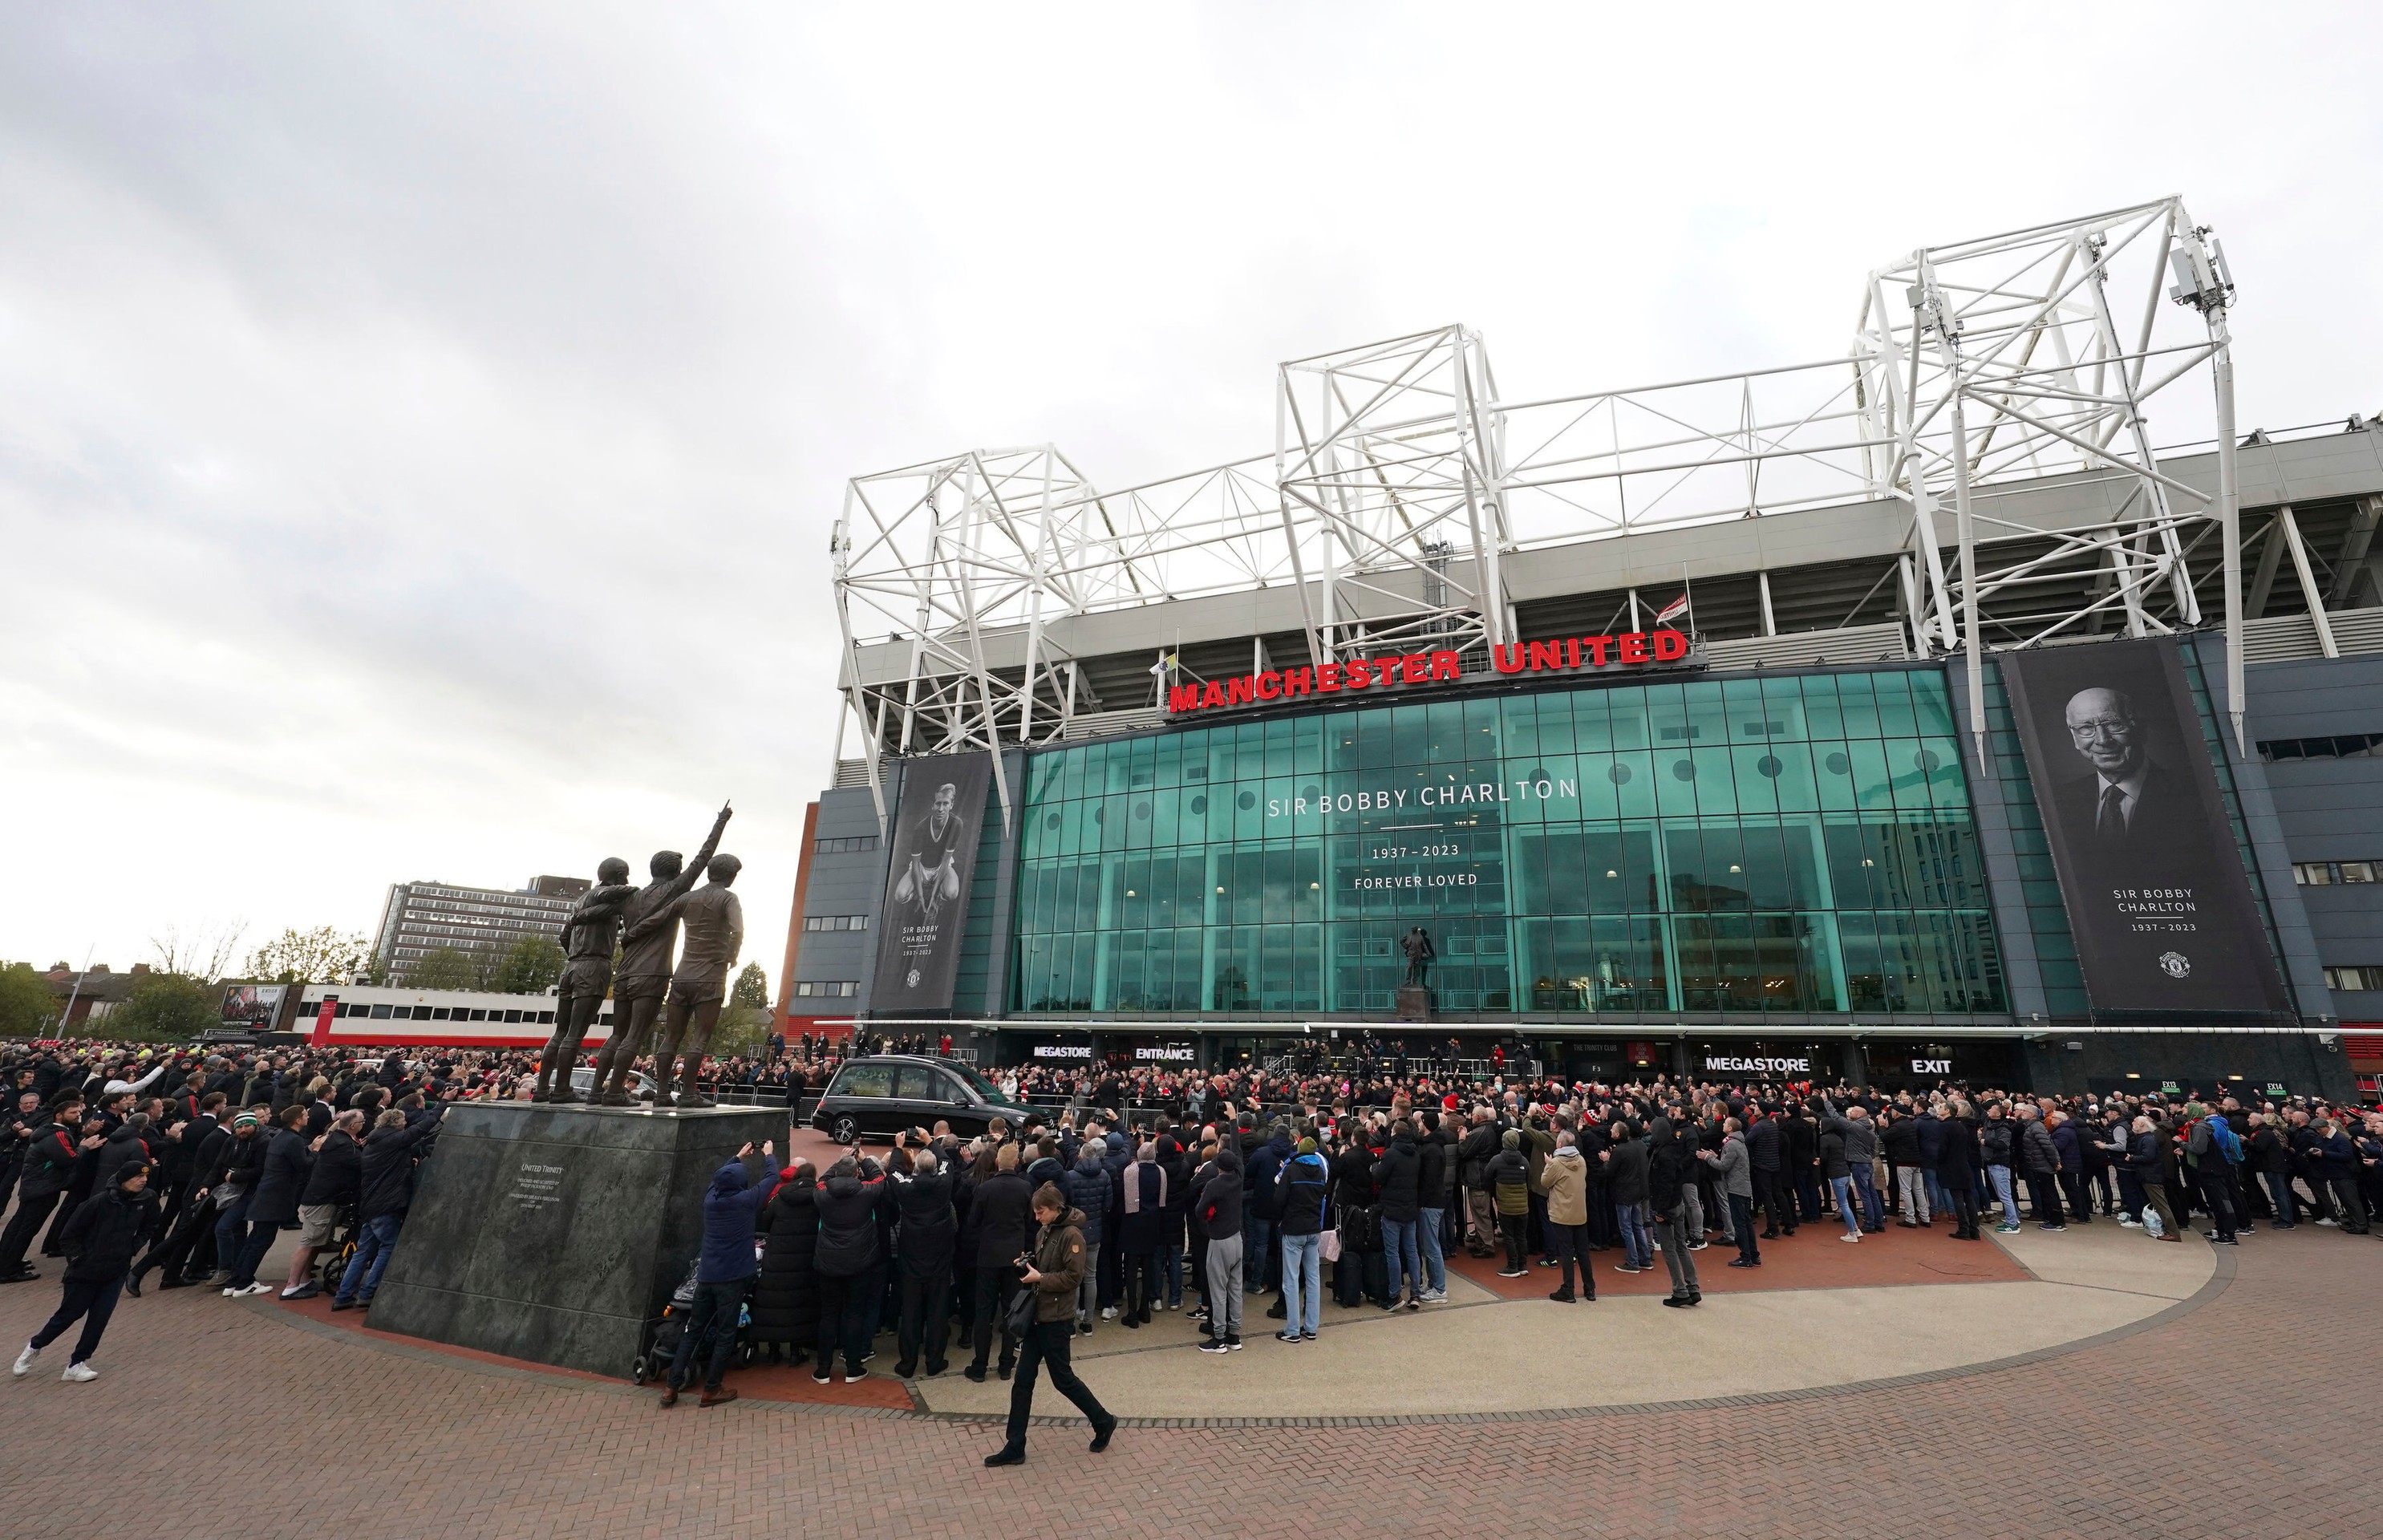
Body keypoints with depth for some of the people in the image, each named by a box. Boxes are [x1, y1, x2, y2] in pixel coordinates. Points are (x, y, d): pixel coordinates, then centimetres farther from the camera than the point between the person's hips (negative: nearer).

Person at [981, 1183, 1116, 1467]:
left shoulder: (1071, 1235, -18)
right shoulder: (1043, 1233, 7)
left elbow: (1074, 1277, -20)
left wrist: (1039, 1278, -18)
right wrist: (1027, 1267, 0)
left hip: (1057, 1319, -8)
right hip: (1037, 1315, 8)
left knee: (1063, 1378, 6)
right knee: (1022, 1381, 8)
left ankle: (1103, 1422, 26)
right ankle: (1015, 1448, 18)